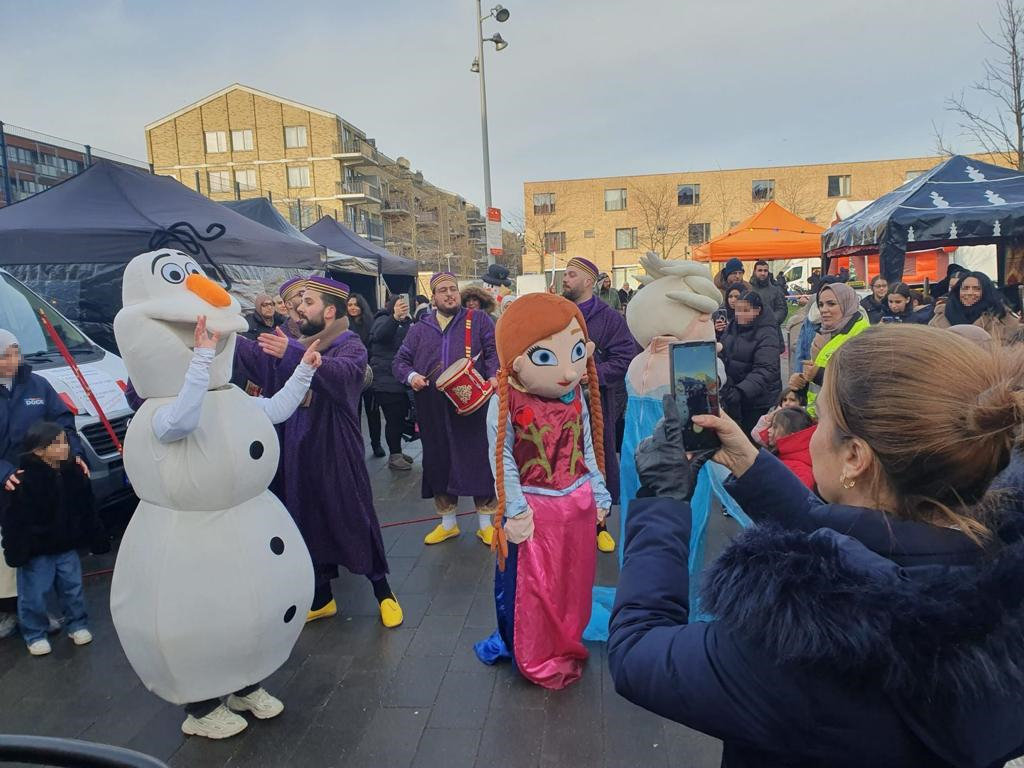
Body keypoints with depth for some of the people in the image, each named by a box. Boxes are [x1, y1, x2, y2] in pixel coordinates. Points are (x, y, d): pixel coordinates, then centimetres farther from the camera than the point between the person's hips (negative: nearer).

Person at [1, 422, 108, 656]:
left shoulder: (75, 473, -3)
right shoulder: (26, 480, -20)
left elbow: (88, 512, 4)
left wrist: (98, 540, 7)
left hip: (67, 547, 4)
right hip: (36, 551, -4)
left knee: (73, 588, 14)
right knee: (34, 594, 8)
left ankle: (77, 625, 31)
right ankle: (35, 634, 25)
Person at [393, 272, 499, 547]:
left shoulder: (479, 321, 6)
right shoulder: (420, 328, 13)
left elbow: (494, 351, -2)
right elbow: (400, 361, 16)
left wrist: (493, 375, -21)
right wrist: (411, 376, -5)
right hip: (433, 409, 3)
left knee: (478, 459, 0)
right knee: (438, 461, 10)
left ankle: (485, 523, 16)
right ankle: (447, 522, 27)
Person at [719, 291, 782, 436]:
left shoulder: (767, 335, -18)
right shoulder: (733, 327, 6)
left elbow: (765, 371, -28)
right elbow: (723, 354, 23)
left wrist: (740, 392, -40)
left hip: (758, 400, -7)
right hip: (733, 398, 7)